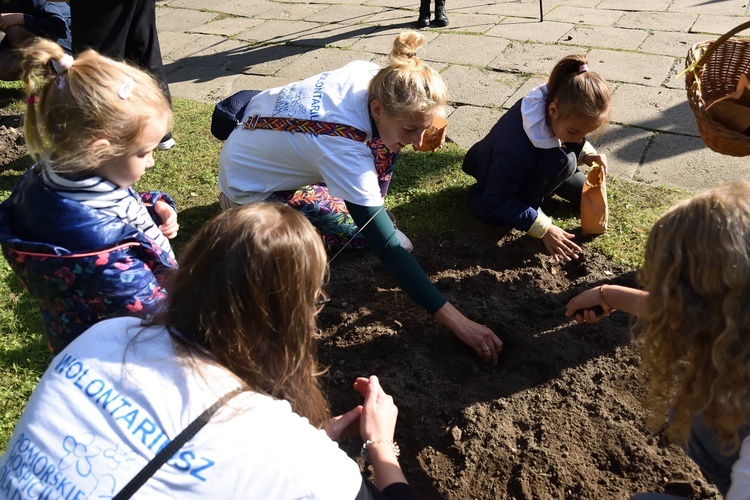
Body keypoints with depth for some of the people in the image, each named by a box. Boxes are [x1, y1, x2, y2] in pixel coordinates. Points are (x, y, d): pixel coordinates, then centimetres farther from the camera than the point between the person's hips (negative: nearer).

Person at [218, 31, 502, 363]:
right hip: (252, 185, -6)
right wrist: (457, 321, -36)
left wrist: (418, 127, -9)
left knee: (385, 140, -9)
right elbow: (387, 248, -37)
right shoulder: (343, 149, -40)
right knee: (363, 231, -8)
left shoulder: (372, 75, -21)